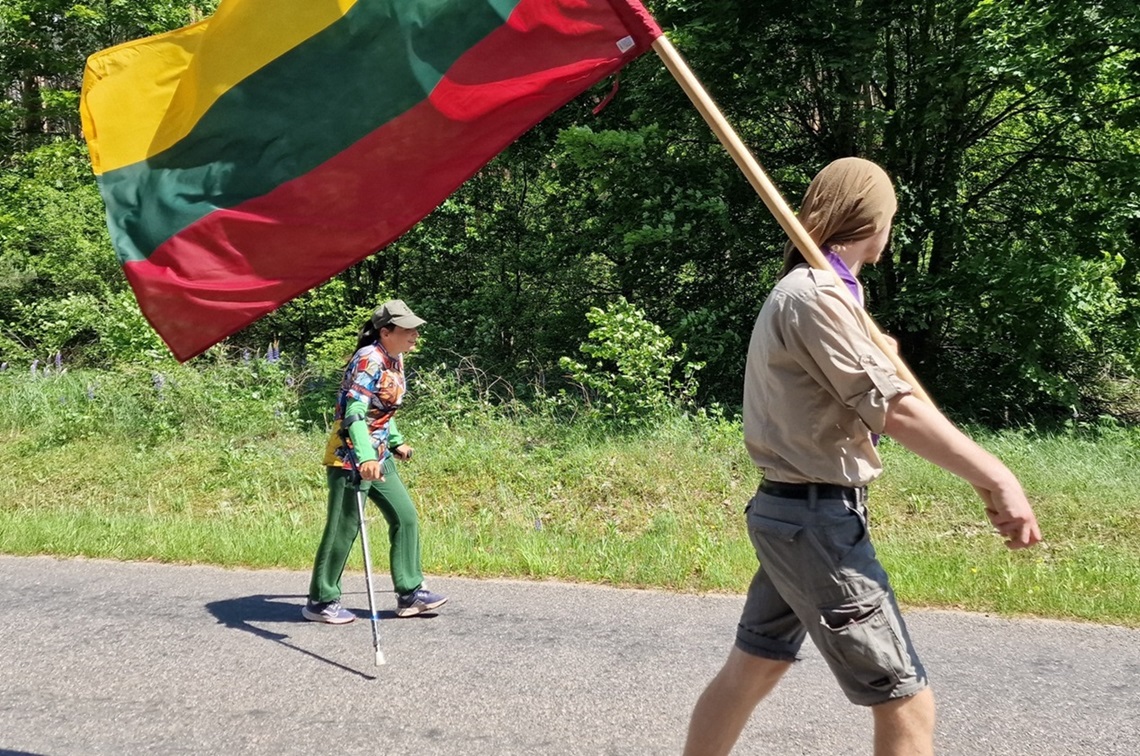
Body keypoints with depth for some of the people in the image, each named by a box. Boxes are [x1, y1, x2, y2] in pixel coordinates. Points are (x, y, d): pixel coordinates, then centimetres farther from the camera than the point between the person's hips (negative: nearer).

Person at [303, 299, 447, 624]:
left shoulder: (395, 360, 9)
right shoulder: (370, 359, -19)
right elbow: (354, 412, -30)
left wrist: (396, 442, 30)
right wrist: (365, 457, -41)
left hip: (379, 456, 9)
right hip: (351, 455, -9)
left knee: (406, 517, 7)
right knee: (344, 529, -2)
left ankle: (410, 593, 15)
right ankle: (321, 602, 12)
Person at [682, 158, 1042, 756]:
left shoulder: (810, 289, 14)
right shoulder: (816, 293, -18)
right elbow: (896, 412, -23)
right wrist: (998, 480, -21)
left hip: (794, 513, 10)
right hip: (818, 518, -10)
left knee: (752, 667, 19)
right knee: (906, 702, -4)